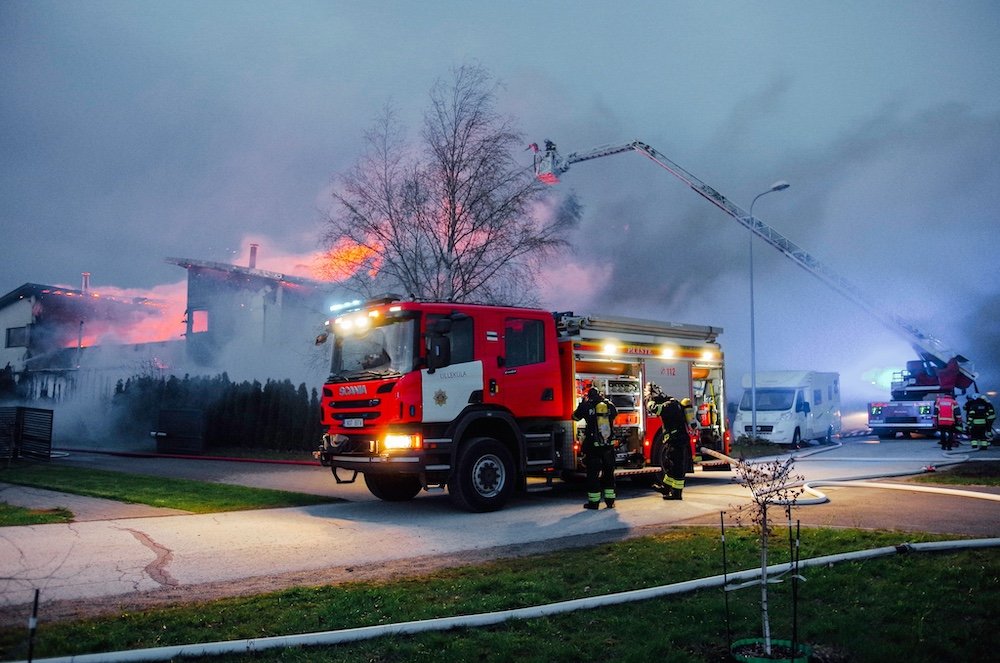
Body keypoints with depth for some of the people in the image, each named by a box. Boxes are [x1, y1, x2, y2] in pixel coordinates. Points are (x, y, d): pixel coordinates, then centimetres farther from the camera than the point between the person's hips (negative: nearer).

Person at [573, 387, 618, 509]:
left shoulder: (586, 406, -5)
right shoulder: (609, 405, 5)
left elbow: (575, 416, 12)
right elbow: (615, 412, 28)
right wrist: (605, 400, 33)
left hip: (593, 445, -3)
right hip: (609, 445, 3)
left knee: (593, 473, 4)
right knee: (609, 472, 13)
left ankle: (594, 502, 5)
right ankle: (610, 500, 15)